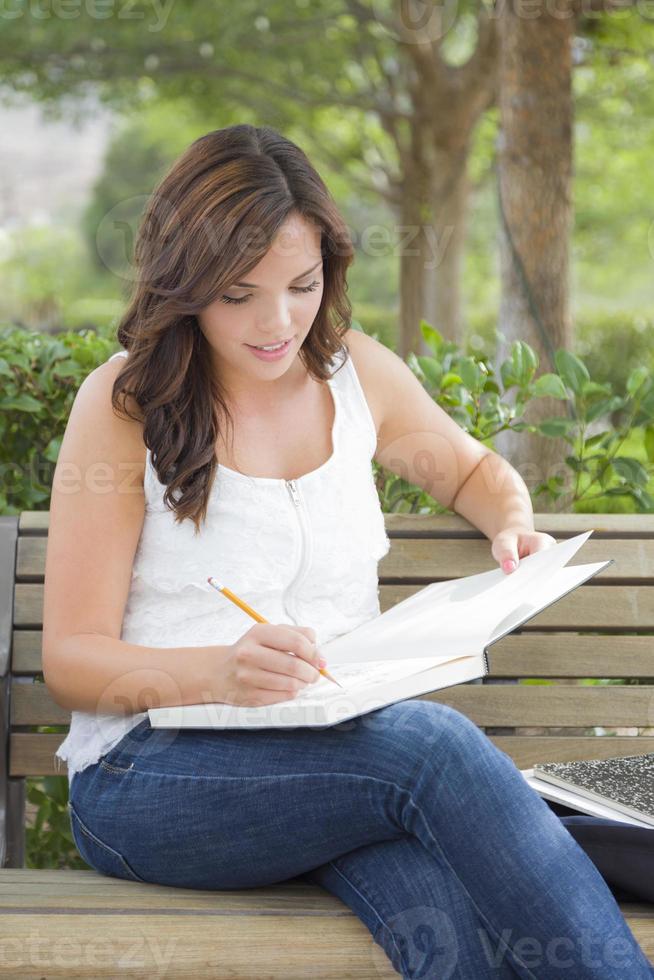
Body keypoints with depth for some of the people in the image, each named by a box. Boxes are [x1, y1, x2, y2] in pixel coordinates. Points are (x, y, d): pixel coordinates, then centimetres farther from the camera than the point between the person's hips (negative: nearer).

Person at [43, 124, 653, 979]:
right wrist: (220, 671, -24)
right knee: (436, 741, -33)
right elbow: (71, 660, -3)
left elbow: (471, 467, 34)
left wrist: (513, 525, 8)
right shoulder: (123, 402, -1)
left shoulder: (358, 373, 12)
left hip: (341, 754, 3)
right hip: (150, 772, -3)